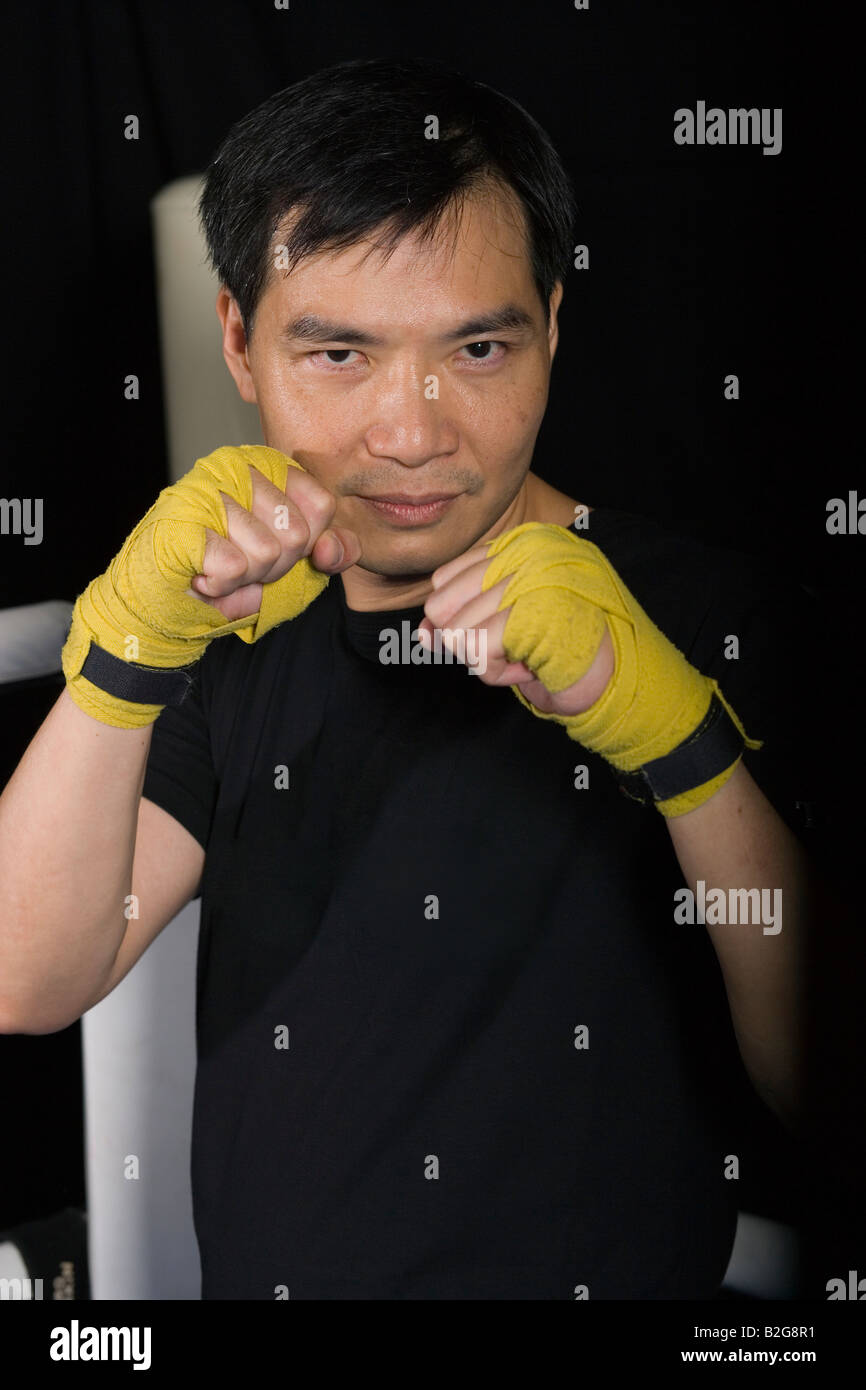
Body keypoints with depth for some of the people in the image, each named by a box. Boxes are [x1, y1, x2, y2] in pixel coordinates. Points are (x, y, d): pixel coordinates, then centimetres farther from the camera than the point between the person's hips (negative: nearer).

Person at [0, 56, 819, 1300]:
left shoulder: (711, 618, -16)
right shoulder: (239, 634, -2)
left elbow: (829, 1092, -22)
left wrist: (680, 736, -35)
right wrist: (126, 645, -24)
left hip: (626, 1276, -3)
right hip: (261, 1269, 4)